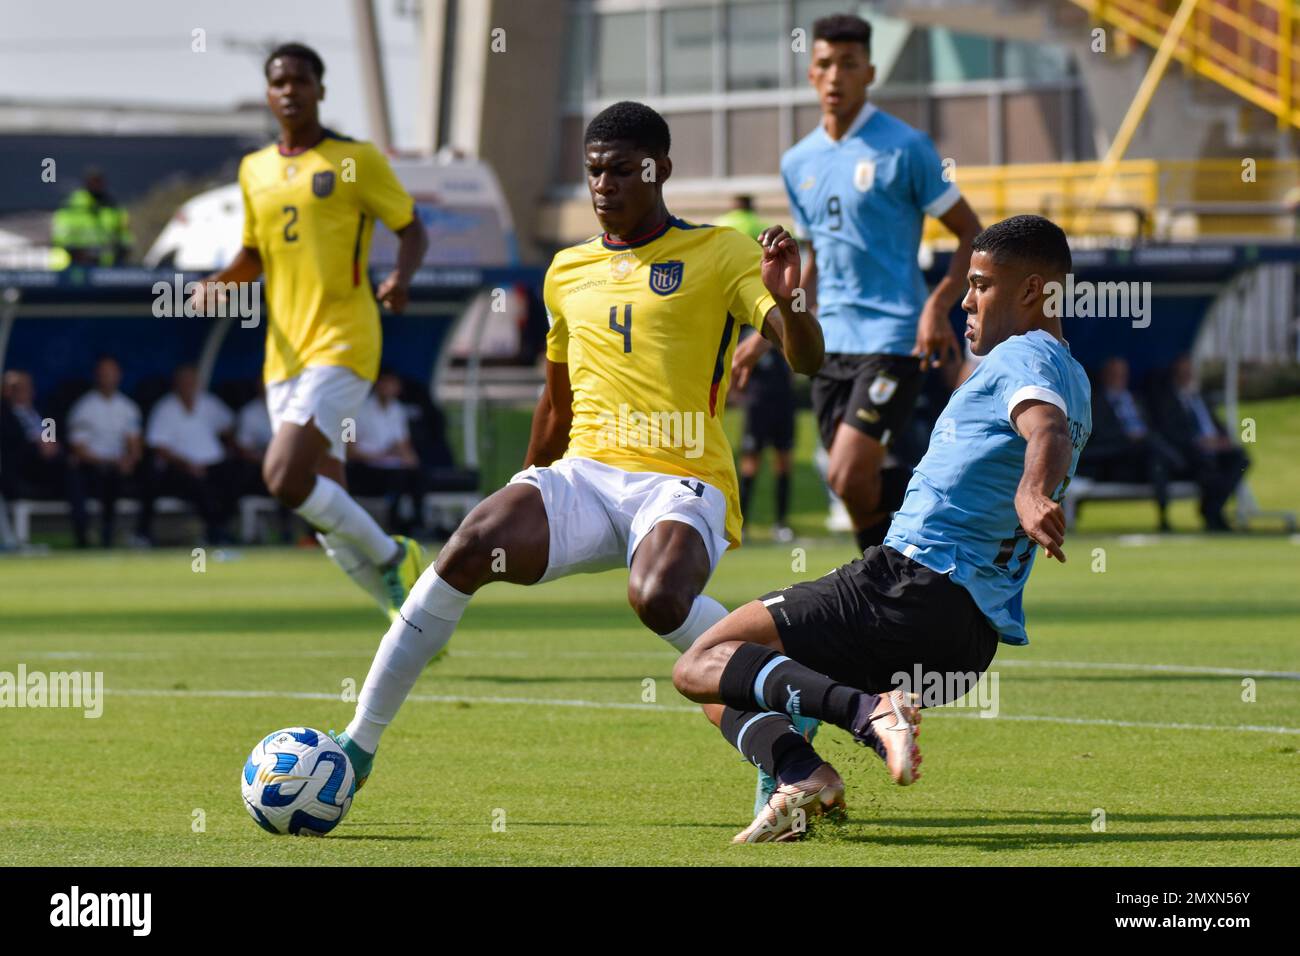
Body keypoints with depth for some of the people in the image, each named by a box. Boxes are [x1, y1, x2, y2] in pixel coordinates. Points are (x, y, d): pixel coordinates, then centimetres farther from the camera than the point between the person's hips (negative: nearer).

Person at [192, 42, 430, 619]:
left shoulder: (356, 160, -2)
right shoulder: (255, 170, 14)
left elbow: (412, 230, 3)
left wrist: (401, 278, -18)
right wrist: (217, 283, 2)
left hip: (342, 346, -6)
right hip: (285, 355, 6)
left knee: (284, 478, -22)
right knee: (331, 519, 3)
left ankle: (391, 558, -1)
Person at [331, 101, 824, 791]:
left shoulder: (718, 254, 4)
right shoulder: (567, 271, 19)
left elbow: (806, 358, -5)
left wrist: (784, 300, -26)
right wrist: (526, 510, 33)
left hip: (683, 482, -4)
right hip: (585, 473, 4)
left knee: (658, 597, -37)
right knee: (471, 547, -24)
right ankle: (359, 743, -19)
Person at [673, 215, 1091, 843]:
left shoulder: (1023, 357, -8)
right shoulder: (1075, 382, 23)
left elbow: (1048, 431, -28)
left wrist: (1031, 495, -50)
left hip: (916, 580, -10)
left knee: (702, 664, -12)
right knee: (730, 694, 17)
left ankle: (867, 710, -30)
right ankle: (797, 769, -14)